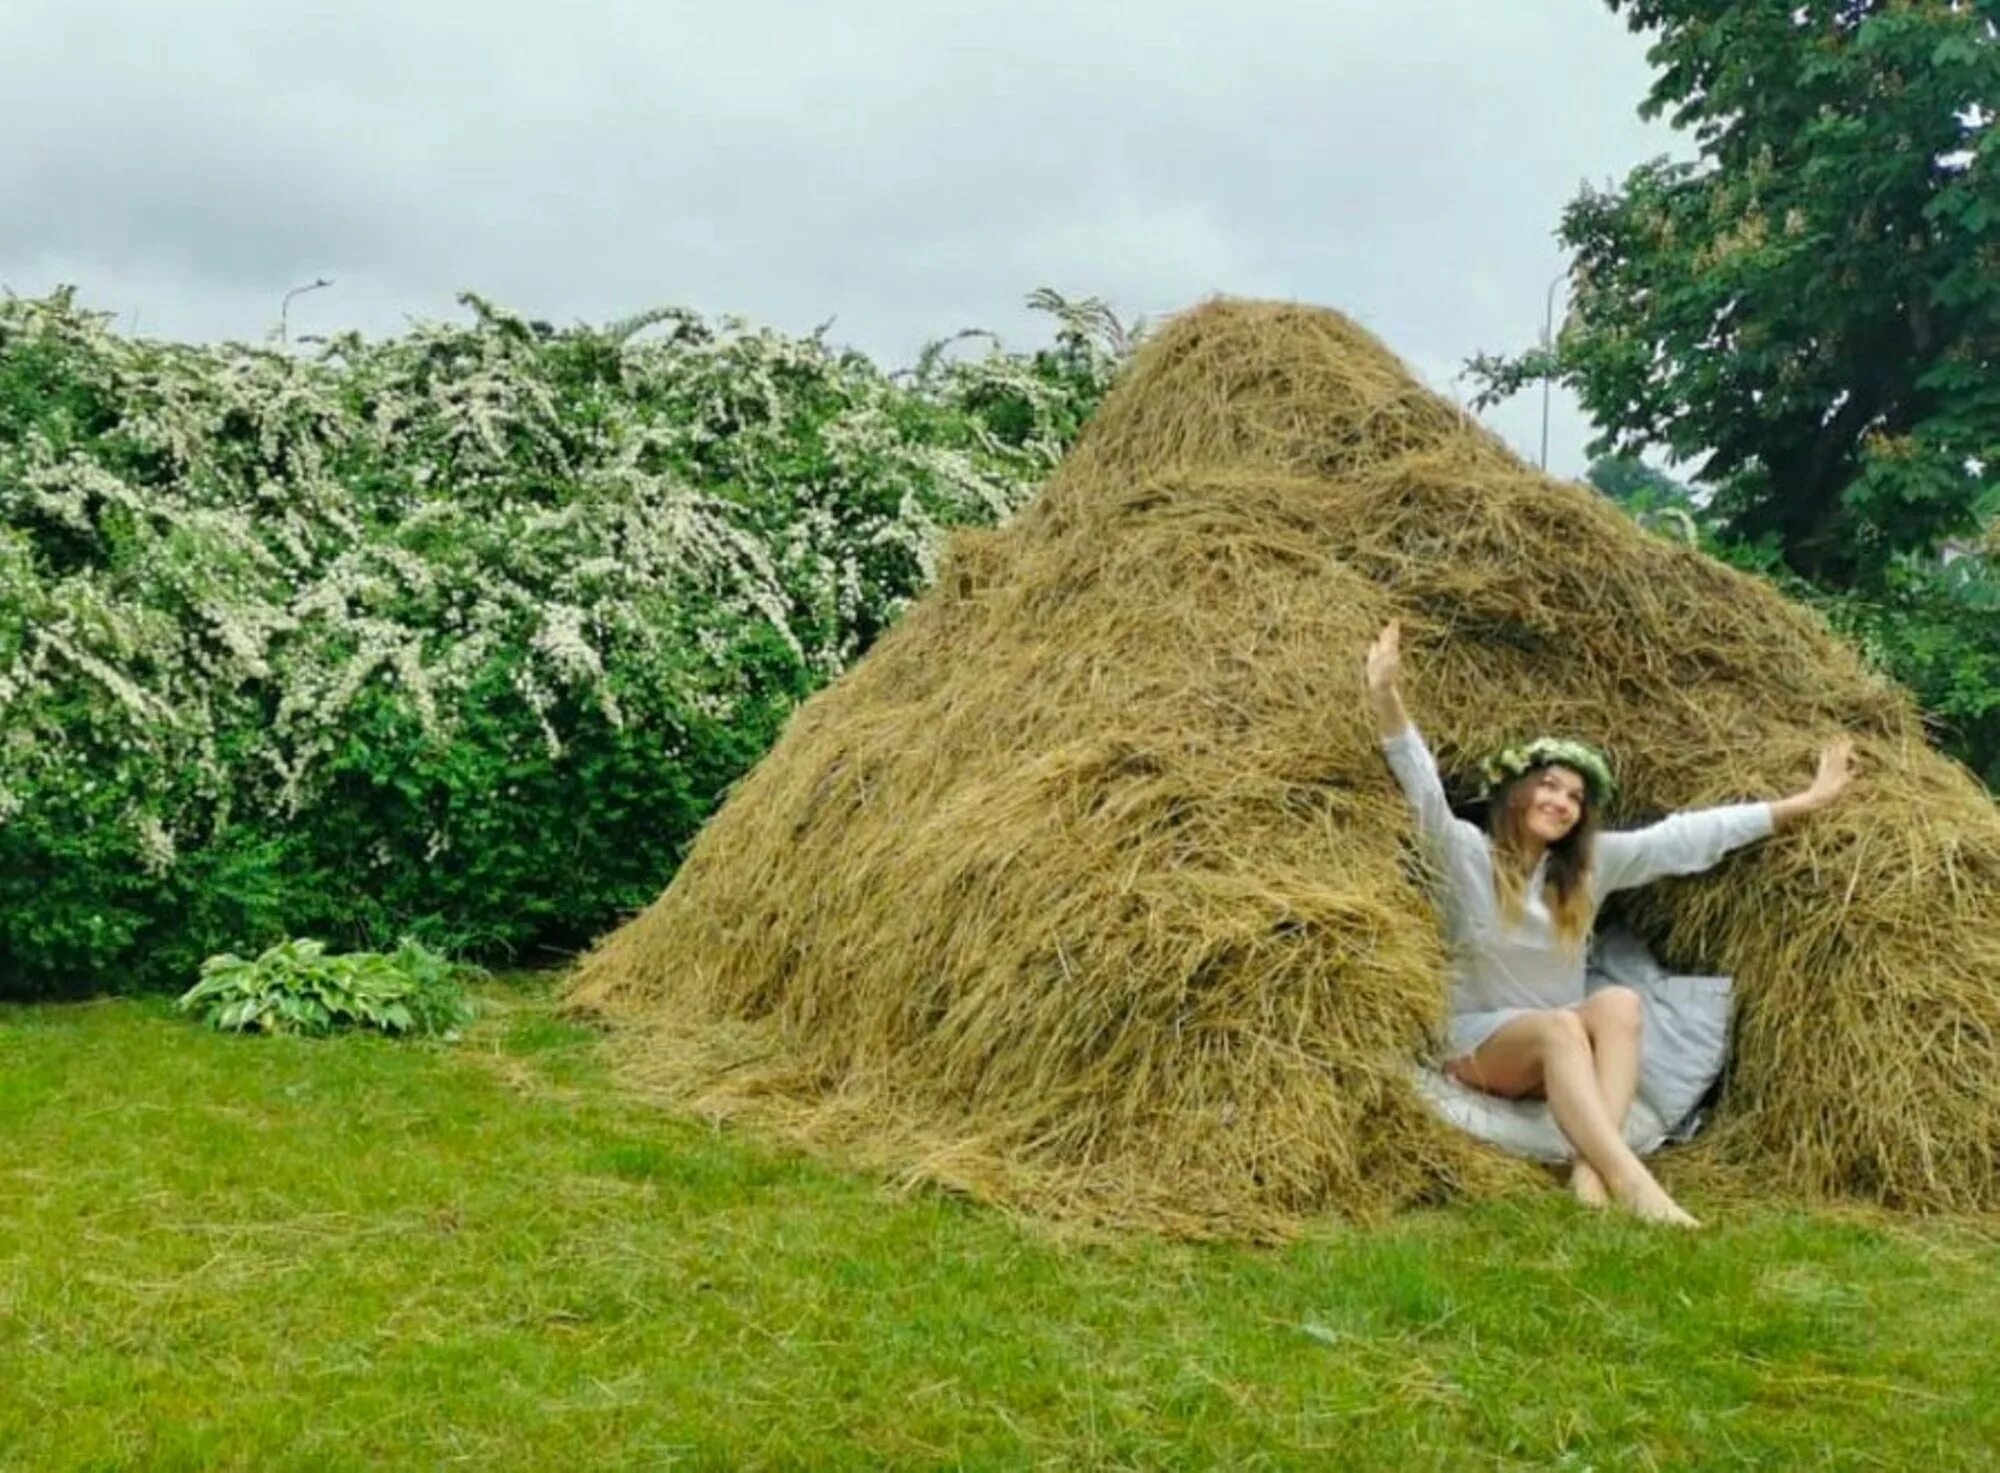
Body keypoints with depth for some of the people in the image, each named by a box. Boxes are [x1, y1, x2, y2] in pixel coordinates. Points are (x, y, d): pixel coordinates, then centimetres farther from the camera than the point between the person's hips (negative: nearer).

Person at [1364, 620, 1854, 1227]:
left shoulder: (1589, 863, 6)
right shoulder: (1467, 855, -6)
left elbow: (1687, 836, 5)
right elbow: (1425, 790, -22)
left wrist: (1802, 804, 4)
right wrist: (1386, 698, -39)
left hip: (1561, 1043, 4)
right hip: (1480, 1044, -4)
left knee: (1619, 1002, -29)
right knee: (1560, 1026, -36)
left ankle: (1591, 1169, -44)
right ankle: (1630, 1182, -51)